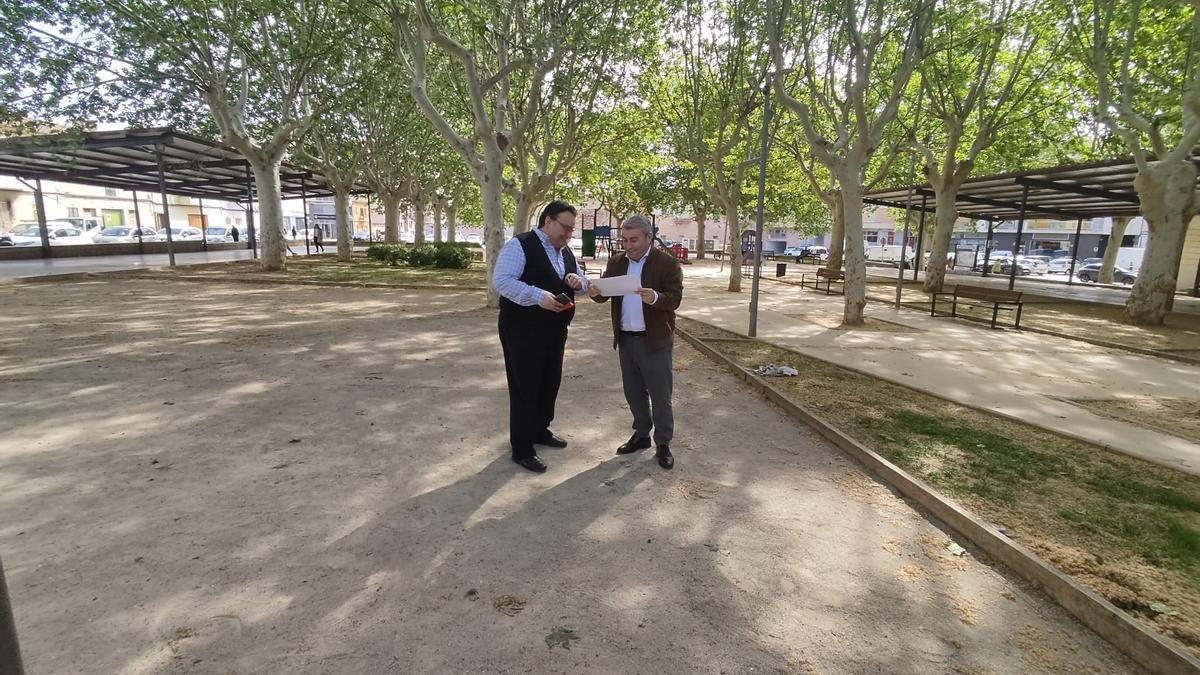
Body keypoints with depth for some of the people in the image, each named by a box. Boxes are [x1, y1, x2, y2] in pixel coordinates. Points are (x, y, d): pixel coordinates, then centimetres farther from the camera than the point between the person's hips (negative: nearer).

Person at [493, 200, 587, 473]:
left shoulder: (566, 251, 13)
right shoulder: (520, 245, -13)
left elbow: (582, 282, 21)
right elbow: (501, 280, -22)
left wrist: (578, 281, -5)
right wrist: (538, 296, -32)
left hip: (555, 330, 8)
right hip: (523, 331, -8)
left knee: (550, 383, 18)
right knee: (524, 388, -1)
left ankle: (540, 430, 38)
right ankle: (521, 449, 11)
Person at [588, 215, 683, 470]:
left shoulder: (667, 262, -8)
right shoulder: (616, 262, 7)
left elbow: (675, 298, -15)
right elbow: (606, 291, 3)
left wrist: (655, 298, -36)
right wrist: (596, 292, -21)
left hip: (654, 340, -5)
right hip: (625, 339, 5)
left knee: (660, 395, 4)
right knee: (634, 392, 16)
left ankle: (663, 444, 17)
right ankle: (641, 435, 32)